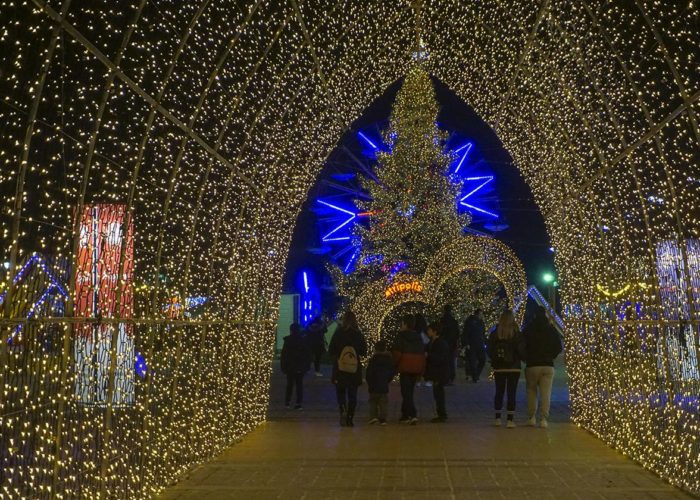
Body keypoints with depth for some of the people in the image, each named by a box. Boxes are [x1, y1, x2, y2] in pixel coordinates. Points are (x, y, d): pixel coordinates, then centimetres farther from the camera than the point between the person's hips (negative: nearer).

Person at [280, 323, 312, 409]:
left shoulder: (287, 341, -8)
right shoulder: (304, 341, -2)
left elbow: (284, 355, -7)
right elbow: (308, 355, 3)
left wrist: (283, 366, 0)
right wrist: (307, 366, 9)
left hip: (290, 367, -1)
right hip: (301, 367, 1)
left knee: (290, 384, 13)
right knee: (299, 384, 6)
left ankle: (287, 401, 15)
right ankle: (298, 403, 1)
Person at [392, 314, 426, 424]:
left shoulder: (401, 335, -7)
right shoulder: (418, 336, 11)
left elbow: (397, 353, -13)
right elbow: (423, 353, 12)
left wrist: (394, 365, 0)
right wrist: (422, 370, 16)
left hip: (405, 367, -6)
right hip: (416, 368, 6)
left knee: (406, 392, -4)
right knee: (409, 391, 16)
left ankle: (413, 415, -18)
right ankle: (405, 415, 22)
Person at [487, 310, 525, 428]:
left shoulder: (495, 334, -2)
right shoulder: (517, 334, -9)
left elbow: (490, 351, 2)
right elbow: (521, 350, -7)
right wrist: (518, 359, 12)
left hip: (499, 368, 2)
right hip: (513, 368, -2)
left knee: (499, 392, 13)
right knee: (511, 393, 2)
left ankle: (498, 418, 18)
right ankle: (510, 420, 0)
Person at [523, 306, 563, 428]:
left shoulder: (528, 329, -3)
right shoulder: (551, 330, 3)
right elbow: (559, 347, 5)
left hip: (532, 365, -1)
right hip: (548, 365, 1)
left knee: (532, 392, 12)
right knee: (546, 394, 1)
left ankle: (531, 418, 13)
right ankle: (544, 419, -7)